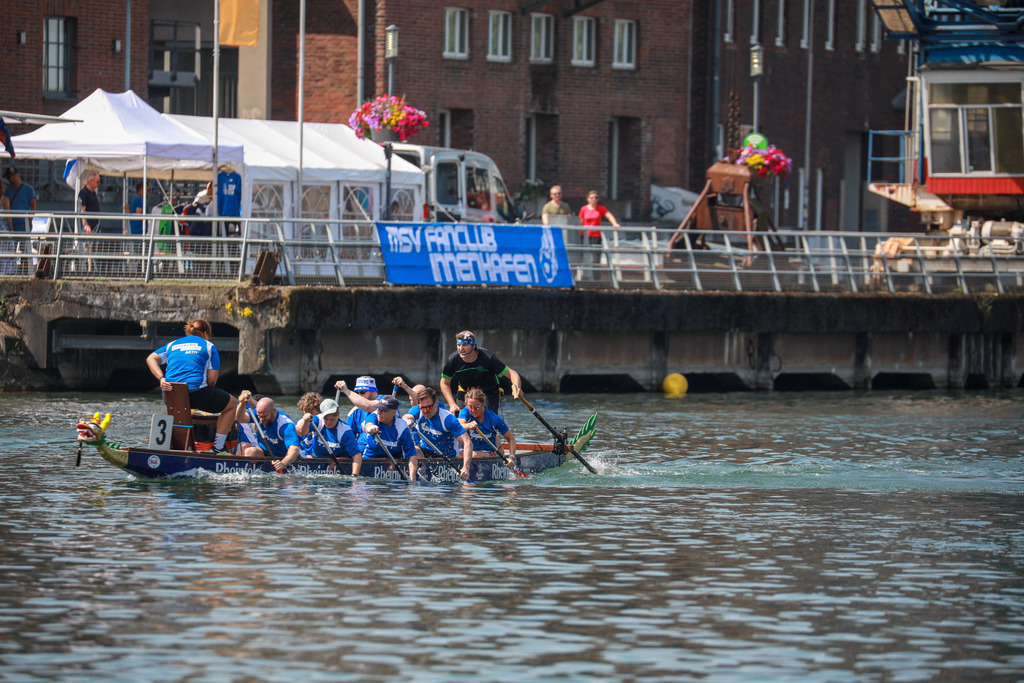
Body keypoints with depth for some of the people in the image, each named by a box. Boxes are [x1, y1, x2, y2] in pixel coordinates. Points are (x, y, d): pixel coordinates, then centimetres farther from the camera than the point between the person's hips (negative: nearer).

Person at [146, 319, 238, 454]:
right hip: (196, 392, -5)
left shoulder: (172, 345, 22)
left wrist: (162, 378, -3)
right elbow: (212, 379, 2)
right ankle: (218, 448, 10)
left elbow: (151, 359, 7)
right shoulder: (208, 346, 10)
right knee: (231, 404, 18)